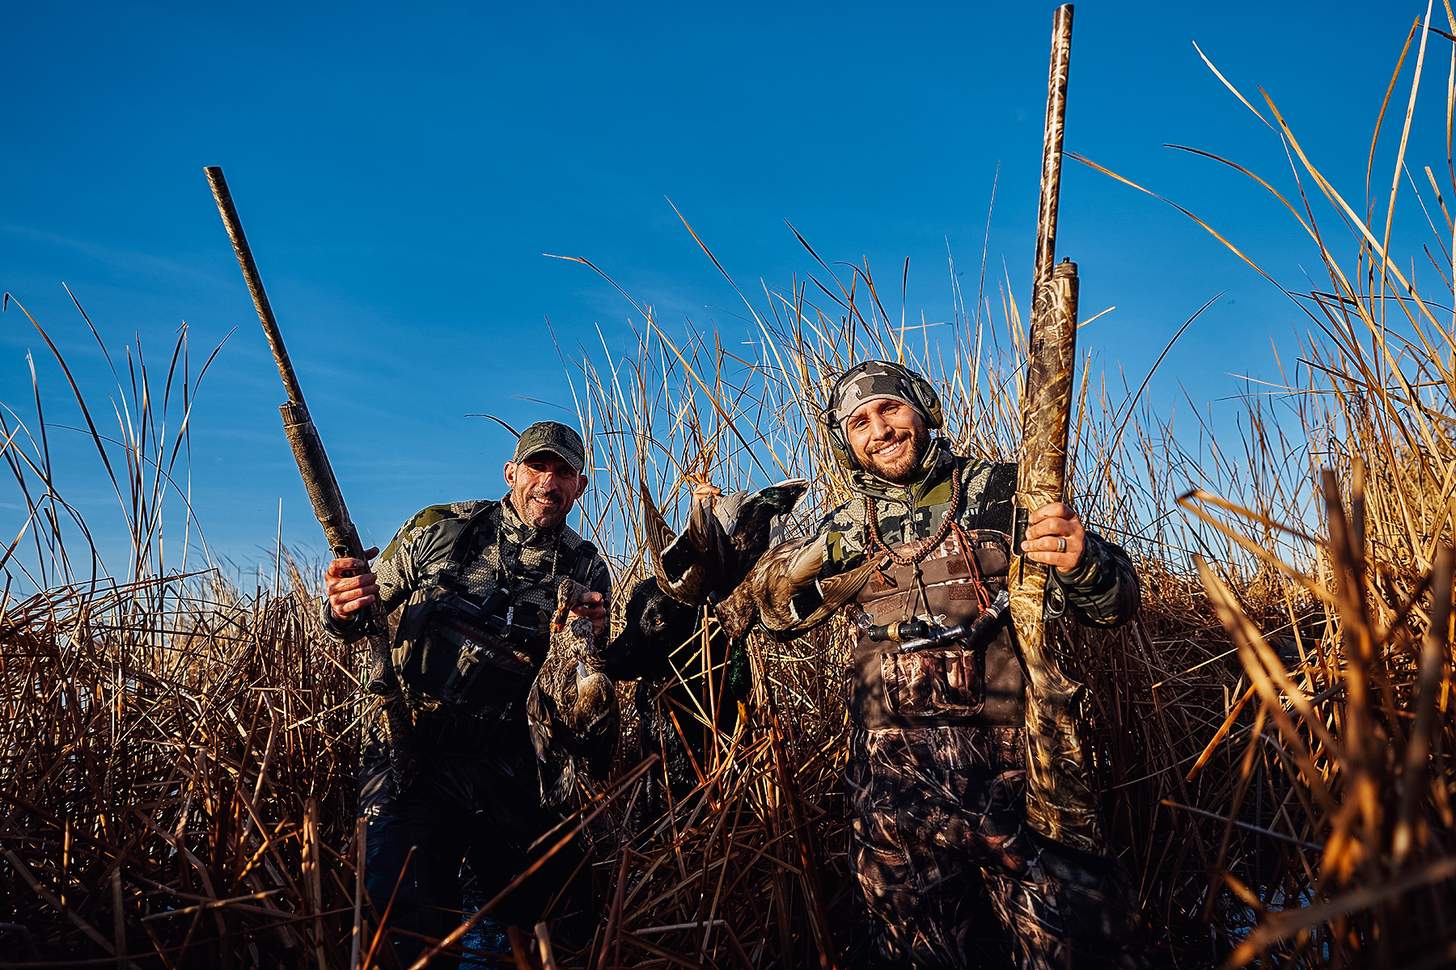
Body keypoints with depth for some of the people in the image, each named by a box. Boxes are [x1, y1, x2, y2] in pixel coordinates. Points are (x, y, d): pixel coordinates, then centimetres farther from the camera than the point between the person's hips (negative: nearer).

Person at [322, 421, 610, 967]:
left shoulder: (586, 572, 4)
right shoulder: (439, 529, 2)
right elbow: (356, 620, 9)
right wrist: (342, 607, -15)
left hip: (508, 771, 2)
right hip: (412, 752, -1)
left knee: (531, 914, 7)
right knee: (400, 908, -15)